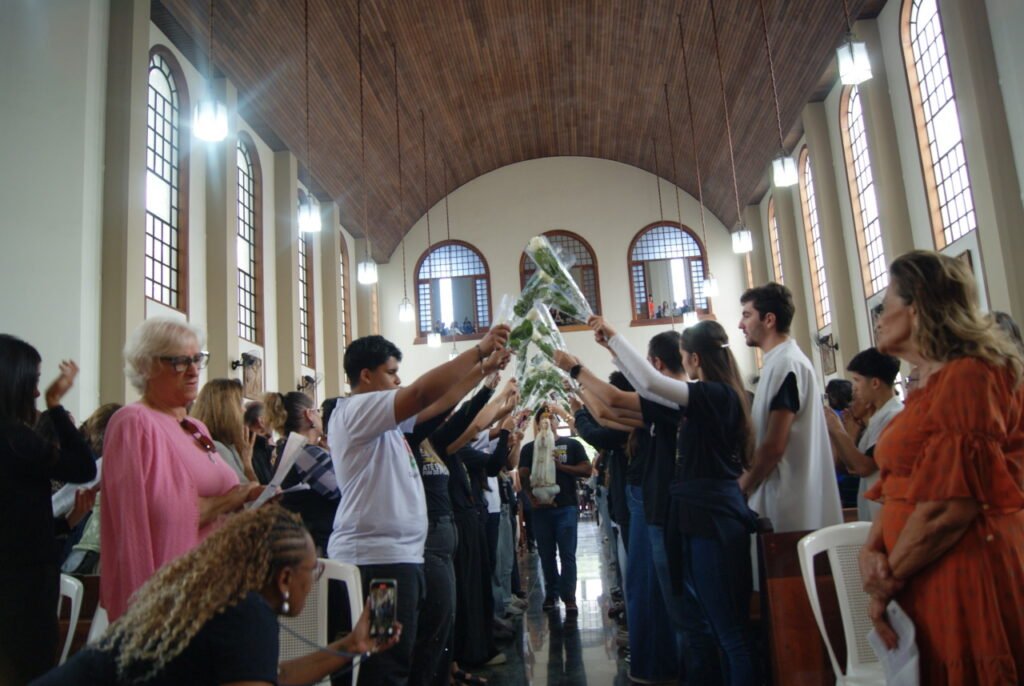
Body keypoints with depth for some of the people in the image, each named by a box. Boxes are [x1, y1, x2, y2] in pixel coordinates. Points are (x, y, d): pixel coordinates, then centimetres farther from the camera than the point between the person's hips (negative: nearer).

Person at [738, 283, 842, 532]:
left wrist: (738, 491, -10)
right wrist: (745, 485, 15)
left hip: (789, 504, -9)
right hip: (792, 499, 9)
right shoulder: (780, 362, 14)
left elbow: (773, 446, -20)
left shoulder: (786, 364, -16)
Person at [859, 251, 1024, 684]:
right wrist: (871, 551, -5)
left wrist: (888, 583, -12)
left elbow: (949, 508, -22)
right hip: (926, 590, 9)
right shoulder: (928, 388, 15)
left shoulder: (969, 376, -15)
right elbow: (896, 488, 12)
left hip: (965, 585, -8)